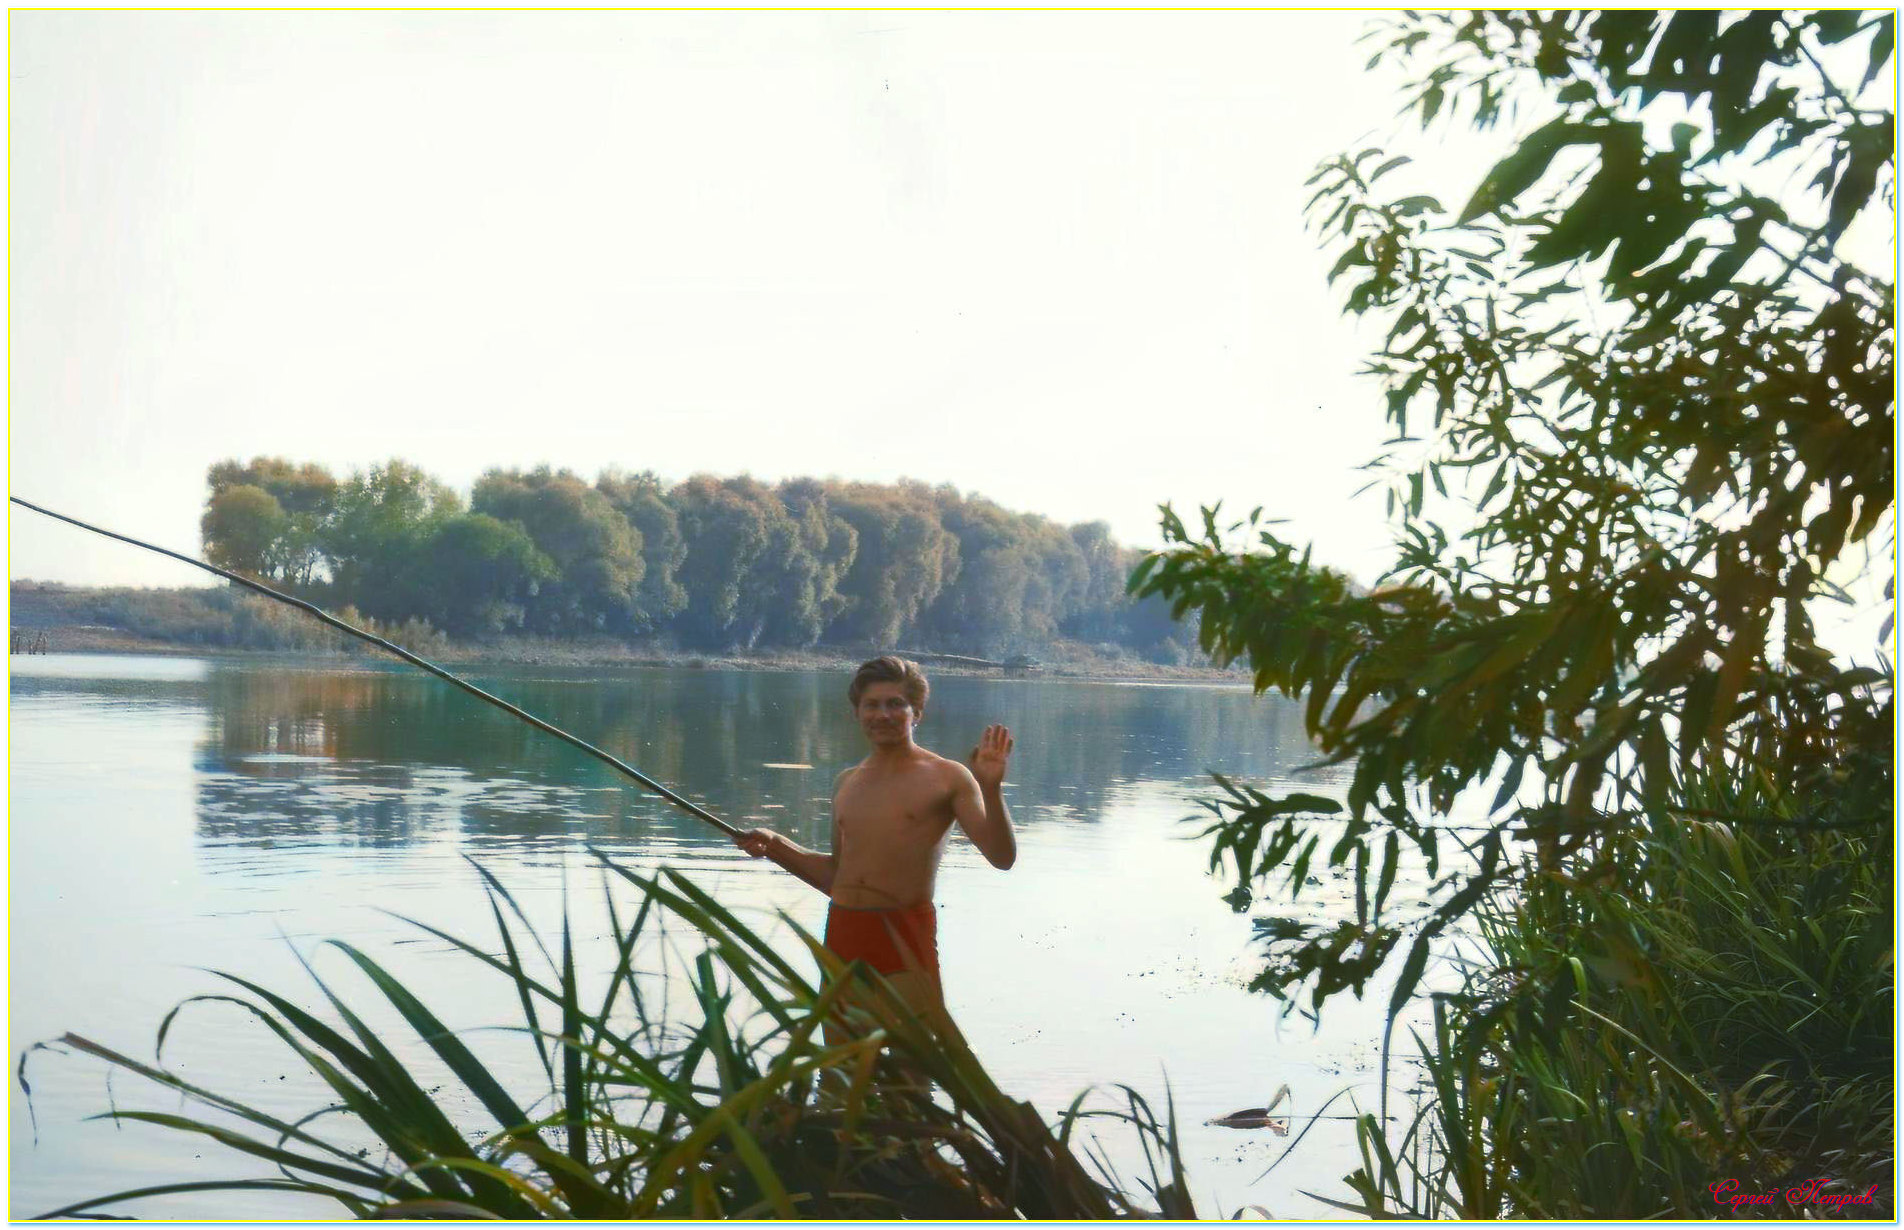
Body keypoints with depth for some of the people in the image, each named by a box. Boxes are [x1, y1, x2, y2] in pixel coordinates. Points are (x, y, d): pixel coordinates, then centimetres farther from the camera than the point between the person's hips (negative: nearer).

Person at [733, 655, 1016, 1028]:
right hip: (842, 934, 6)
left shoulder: (946, 777, -2)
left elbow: (1002, 857, -11)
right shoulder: (846, 784, 16)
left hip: (904, 937, -6)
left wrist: (991, 788, -26)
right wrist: (774, 846, 12)